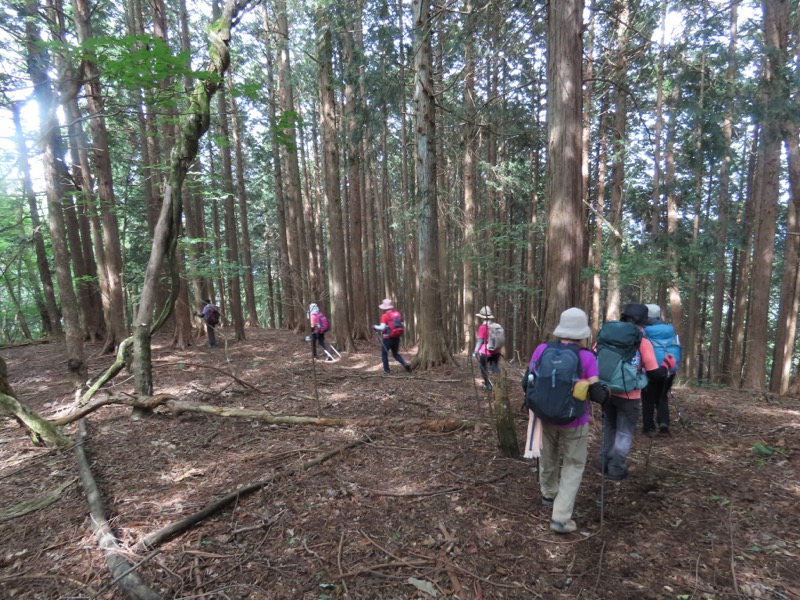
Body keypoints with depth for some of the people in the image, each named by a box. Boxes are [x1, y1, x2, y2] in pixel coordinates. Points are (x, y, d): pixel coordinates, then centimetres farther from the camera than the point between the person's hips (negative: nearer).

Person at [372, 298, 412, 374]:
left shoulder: (385, 316, -14)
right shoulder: (398, 313, 3)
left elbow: (382, 327, -20)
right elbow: (402, 325, 7)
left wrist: (375, 327, -3)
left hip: (387, 338, -5)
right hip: (396, 338, 5)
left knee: (384, 354, 14)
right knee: (396, 354, 20)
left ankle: (386, 370, 16)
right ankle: (405, 364, 0)